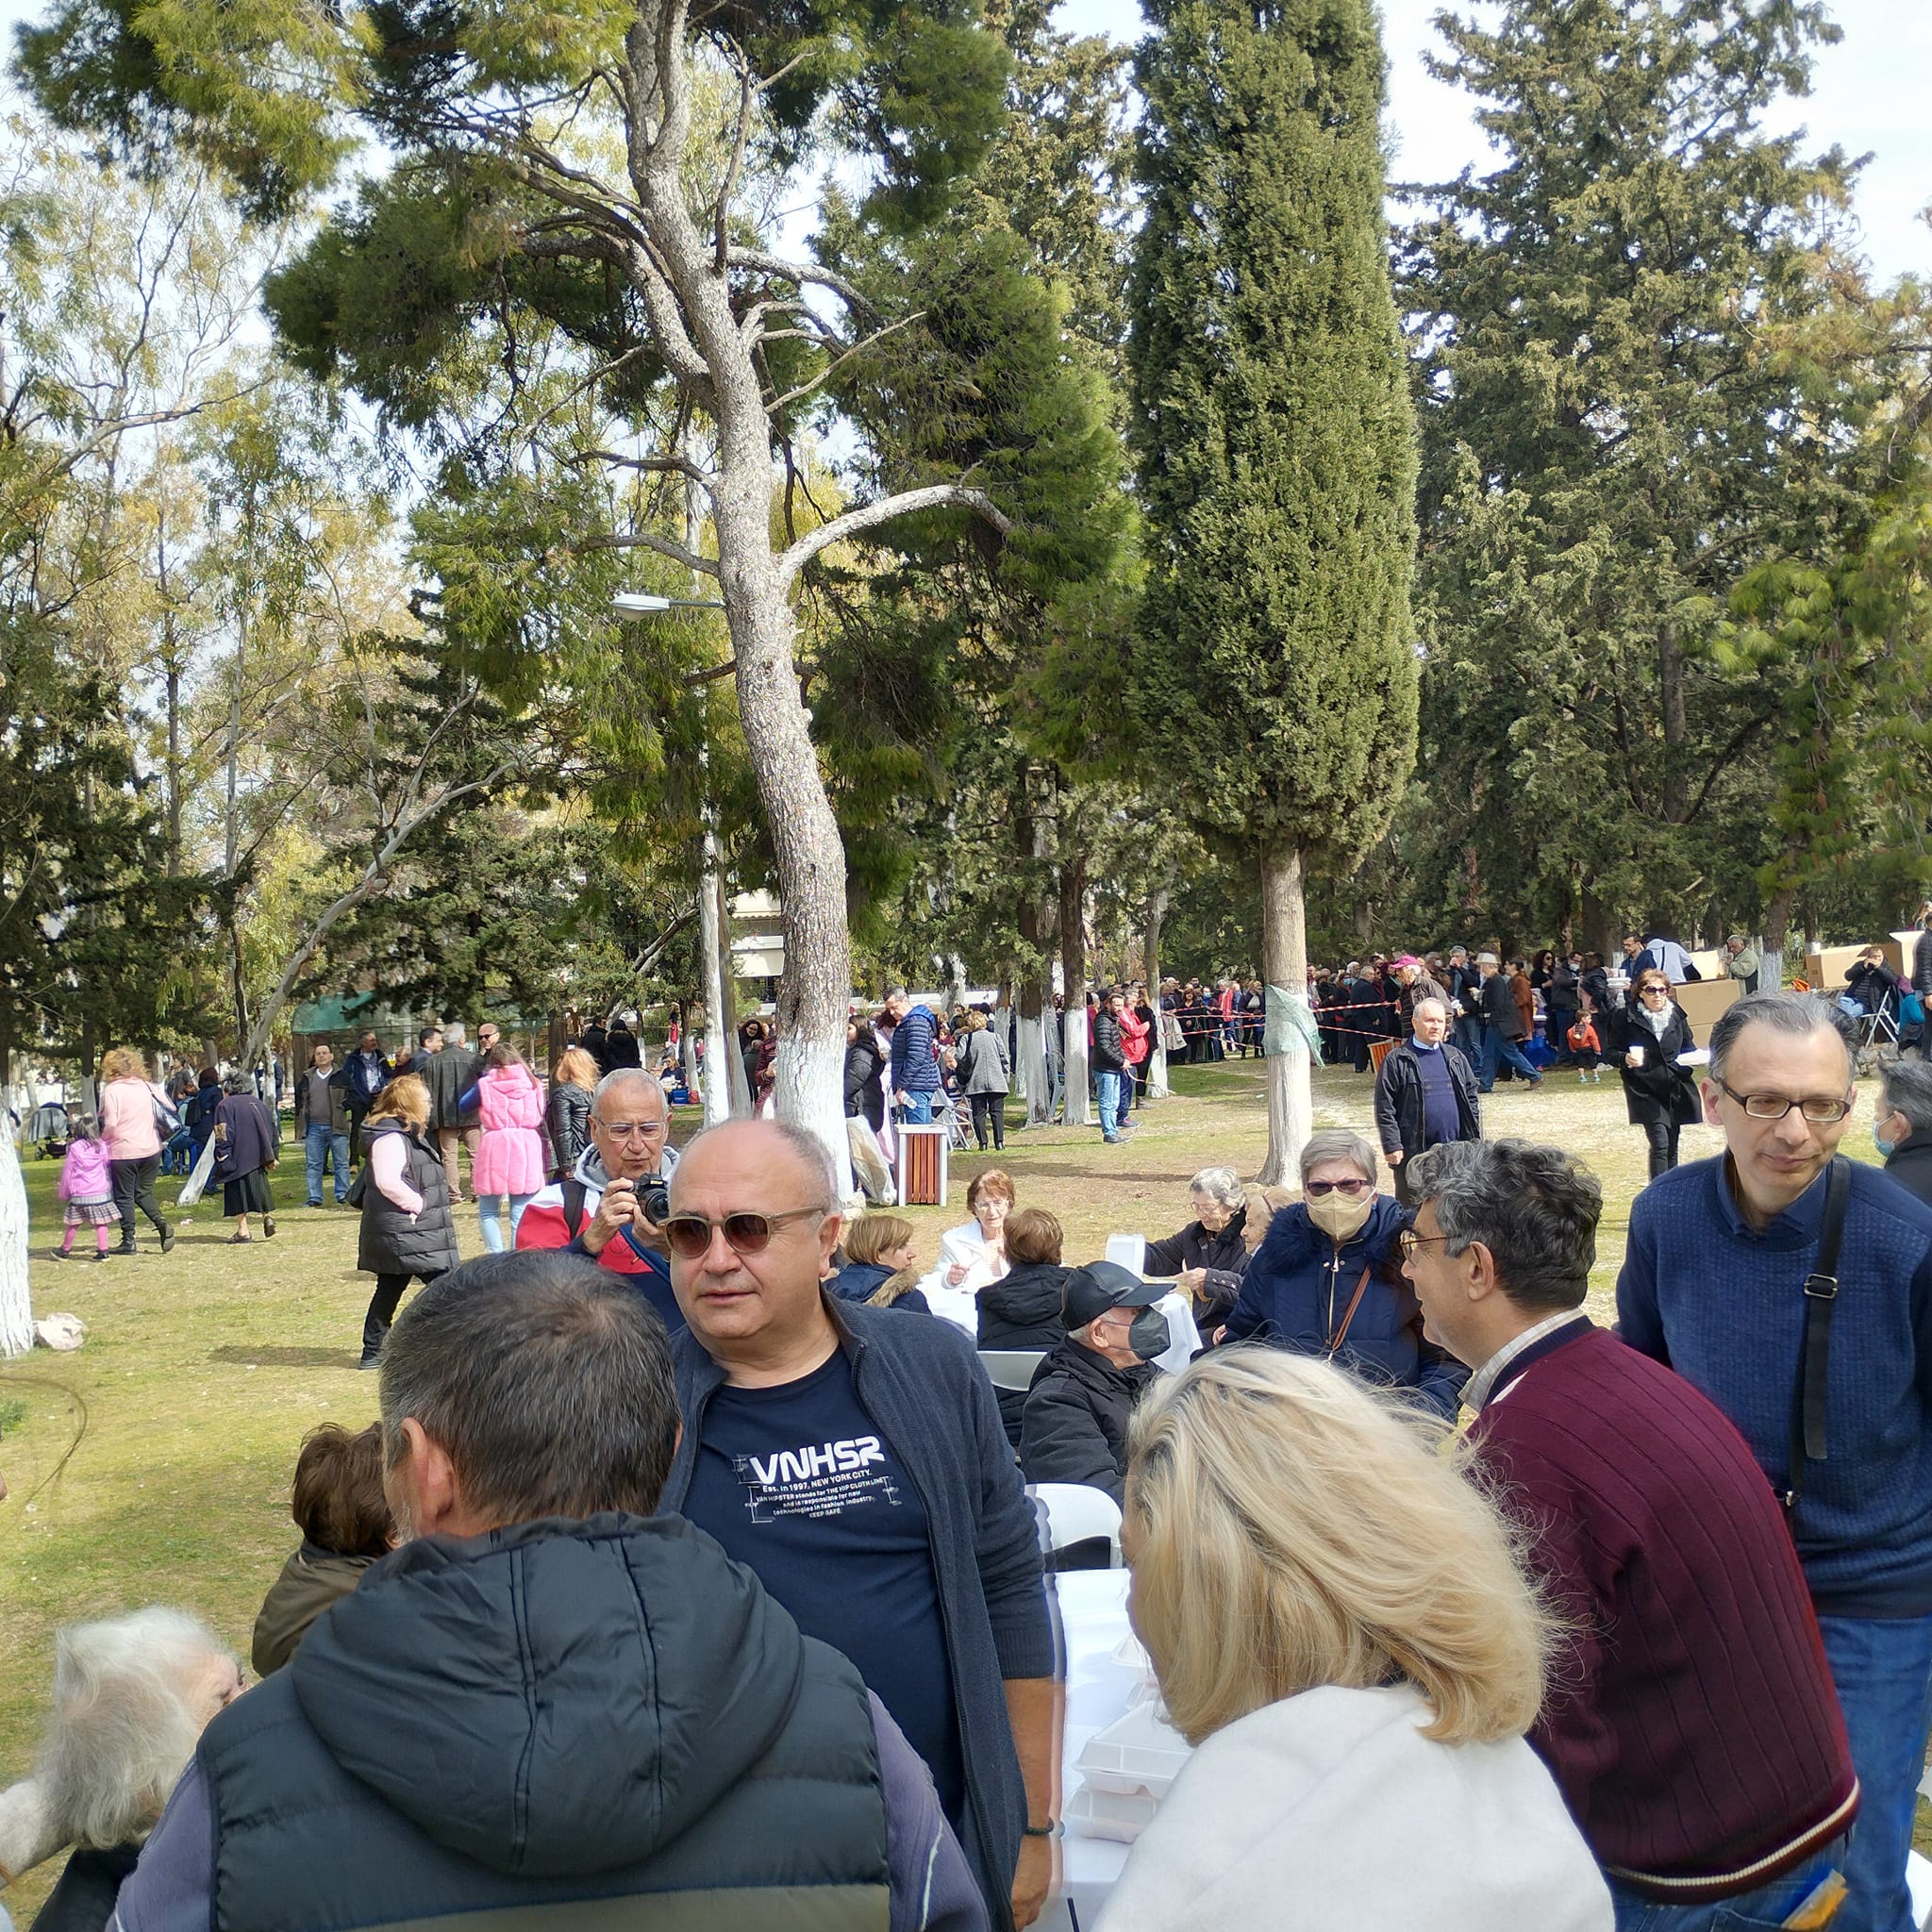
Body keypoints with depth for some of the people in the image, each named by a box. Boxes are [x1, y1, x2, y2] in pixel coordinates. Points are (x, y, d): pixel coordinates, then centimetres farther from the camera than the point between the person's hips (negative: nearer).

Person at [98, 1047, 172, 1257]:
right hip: (150, 1149, 5)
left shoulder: (111, 1090, -10)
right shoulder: (145, 1086, 7)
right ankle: (162, 1225, -3)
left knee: (124, 1197, 6)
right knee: (144, 1193, 17)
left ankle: (128, 1241, 8)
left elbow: (110, 1124, -17)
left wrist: (102, 1140, 0)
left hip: (123, 1151, -5)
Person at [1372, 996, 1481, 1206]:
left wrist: (1475, 1140, 9)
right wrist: (1391, 1146, -12)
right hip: (1412, 1151, -4)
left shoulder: (1455, 1057, 12)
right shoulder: (1396, 1060, -4)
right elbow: (1384, 1108, -7)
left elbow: (1472, 1097, 16)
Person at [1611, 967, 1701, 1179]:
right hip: (1646, 1091, -4)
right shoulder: (1628, 1019, -5)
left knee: (1671, 1147, 11)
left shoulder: (1677, 1015, 6)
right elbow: (1613, 1052, -1)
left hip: (1676, 1088, 4)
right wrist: (1626, 1059, -23)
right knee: (1660, 1144, -15)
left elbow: (1688, 1046, 18)